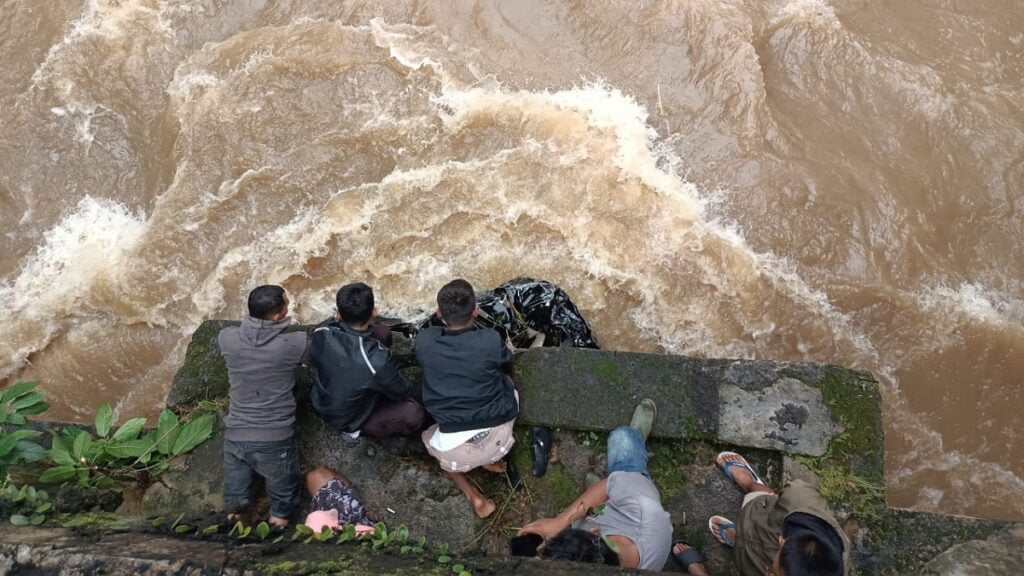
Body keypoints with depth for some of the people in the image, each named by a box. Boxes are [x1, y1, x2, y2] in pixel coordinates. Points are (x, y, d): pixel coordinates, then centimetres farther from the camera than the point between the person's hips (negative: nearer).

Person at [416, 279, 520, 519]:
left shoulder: (424, 341, -8)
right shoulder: (490, 340, -11)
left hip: (456, 446, -1)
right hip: (498, 438, 1)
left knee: (430, 438, 36)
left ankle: (473, 496, 17)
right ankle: (492, 459, 22)